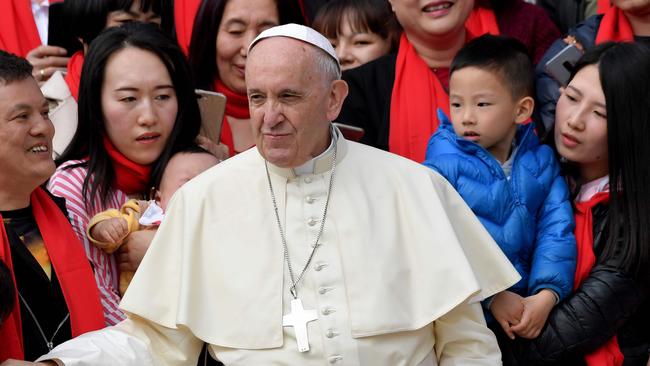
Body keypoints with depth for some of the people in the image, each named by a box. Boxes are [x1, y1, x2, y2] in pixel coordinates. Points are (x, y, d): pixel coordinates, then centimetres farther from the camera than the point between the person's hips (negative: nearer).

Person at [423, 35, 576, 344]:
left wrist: (546, 295, -14)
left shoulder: (542, 161, 6)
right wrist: (491, 297, -17)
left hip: (528, 310, 2)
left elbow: (557, 231, 0)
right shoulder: (444, 165, -6)